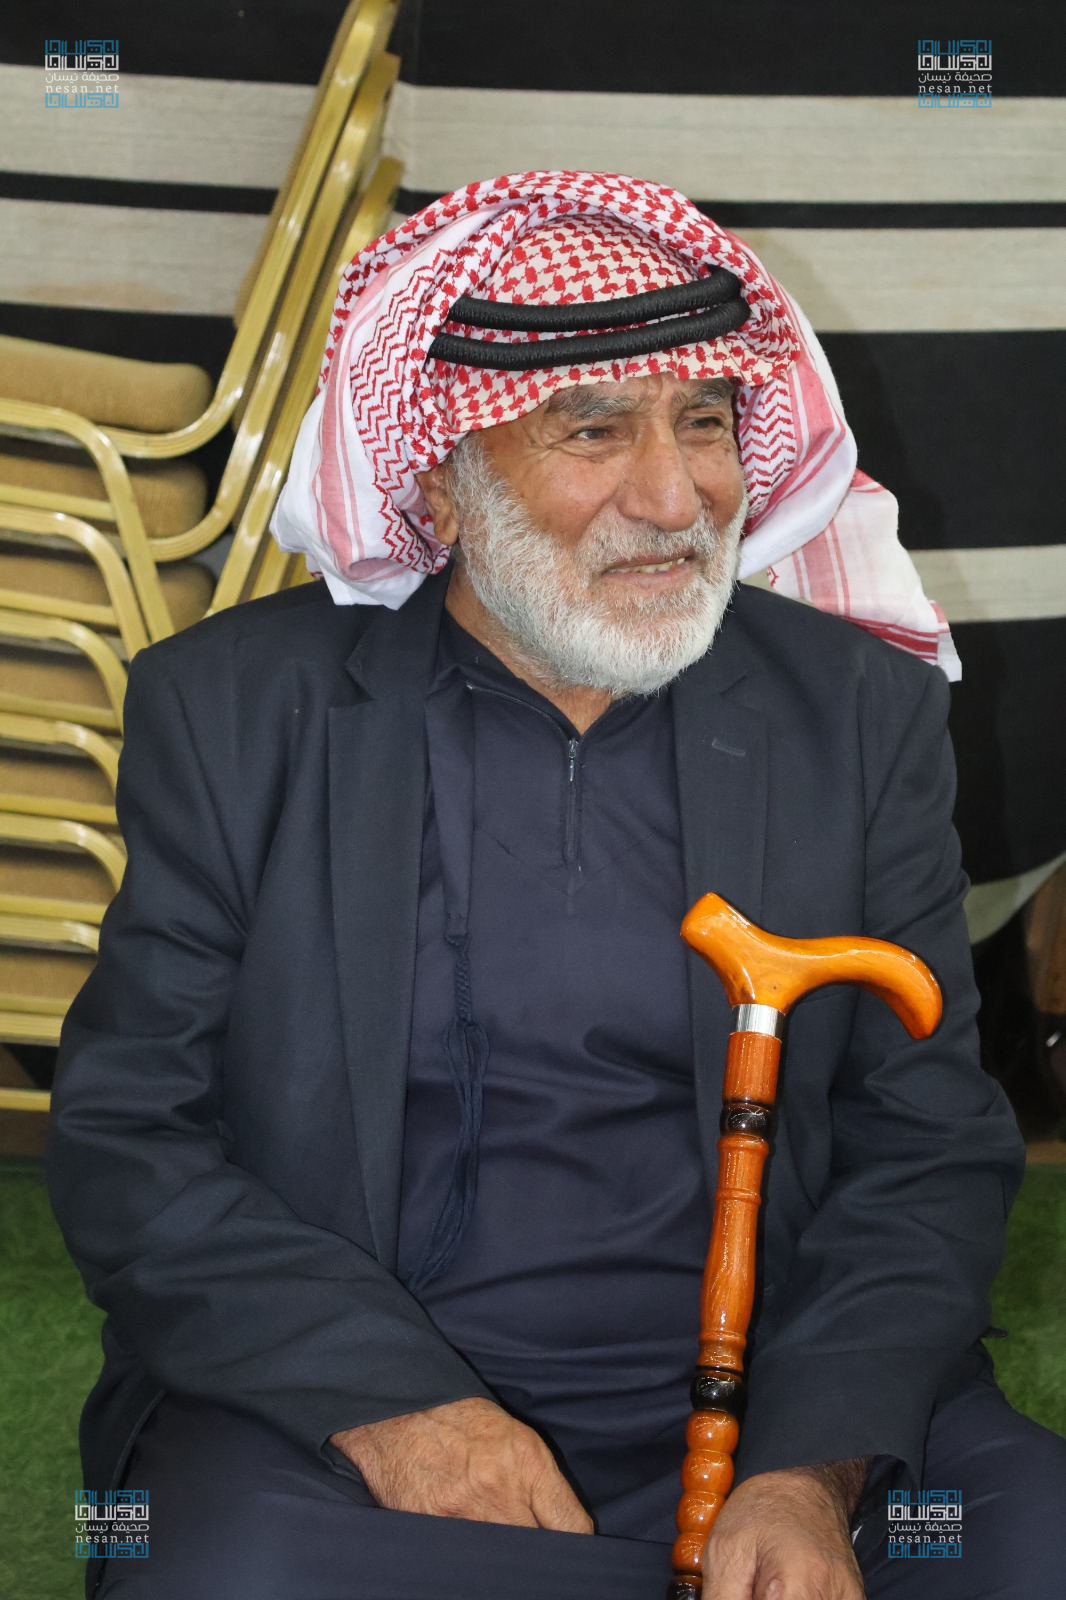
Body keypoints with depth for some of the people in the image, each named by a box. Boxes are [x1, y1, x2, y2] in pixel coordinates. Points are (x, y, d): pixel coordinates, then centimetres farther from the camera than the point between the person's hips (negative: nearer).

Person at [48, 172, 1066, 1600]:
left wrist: (813, 1472, -13)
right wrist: (387, 1403, -16)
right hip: (334, 1399, -1)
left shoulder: (859, 710, 5)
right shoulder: (232, 709, 1)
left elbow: (930, 1144, 4)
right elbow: (125, 1138, -1)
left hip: (774, 1395, 2)